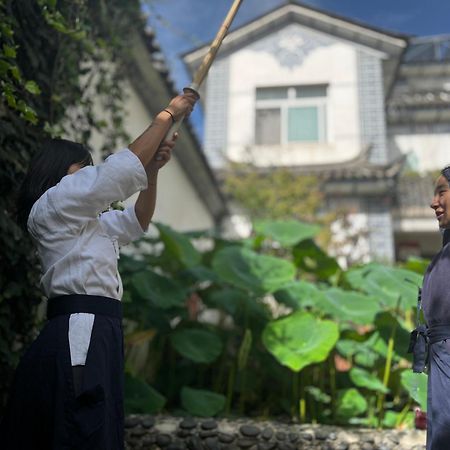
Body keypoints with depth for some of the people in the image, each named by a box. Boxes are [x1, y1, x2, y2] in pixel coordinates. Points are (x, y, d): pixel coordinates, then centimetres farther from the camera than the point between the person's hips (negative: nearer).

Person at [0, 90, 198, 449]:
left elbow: (137, 222, 30)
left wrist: (154, 167, 16)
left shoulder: (85, 221, 26)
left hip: (89, 335, 10)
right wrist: (169, 114, 1)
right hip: (80, 335, -10)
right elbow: (120, 170, -8)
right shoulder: (53, 205, -2)